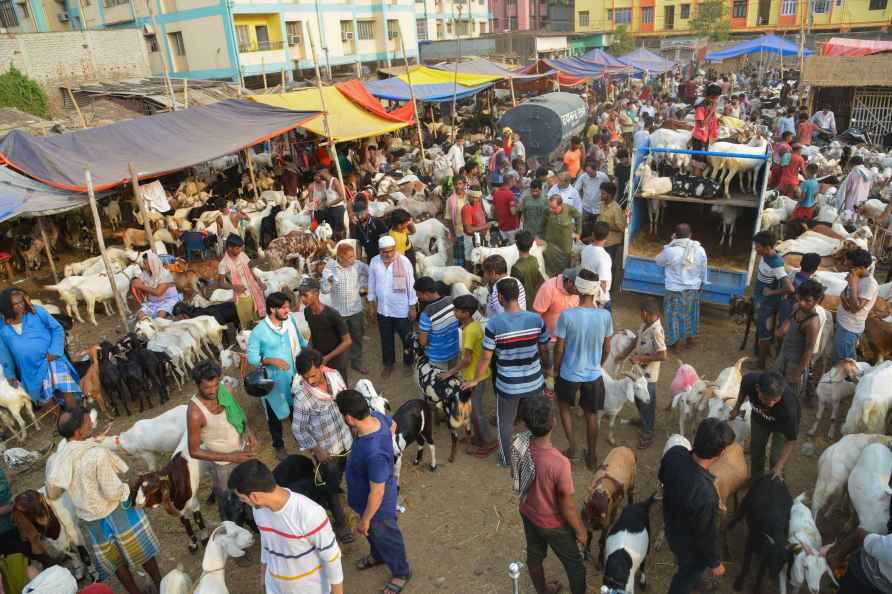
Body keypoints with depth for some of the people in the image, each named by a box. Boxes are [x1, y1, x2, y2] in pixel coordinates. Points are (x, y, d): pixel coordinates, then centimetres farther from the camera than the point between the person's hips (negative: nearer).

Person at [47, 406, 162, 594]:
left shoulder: (56, 460, -12)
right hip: (116, 513, -5)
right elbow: (113, 493, -25)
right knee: (142, 549, 19)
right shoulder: (98, 454, -30)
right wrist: (128, 488, -6)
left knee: (117, 561, 23)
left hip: (89, 519, 5)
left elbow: (52, 494, 5)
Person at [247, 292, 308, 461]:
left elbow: (299, 339, 8)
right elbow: (251, 357, -18)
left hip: (293, 375, 4)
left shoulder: (290, 320, -10)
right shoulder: (258, 331, -24)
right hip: (272, 380, -4)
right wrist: (272, 361, -30)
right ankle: (278, 445, 39)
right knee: (274, 414, 16)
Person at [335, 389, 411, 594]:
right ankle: (377, 555, 64)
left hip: (378, 505, -7)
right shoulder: (376, 416, -21)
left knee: (385, 537, 22)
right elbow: (393, 425, 4)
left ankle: (401, 573, 50)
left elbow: (377, 493, -32)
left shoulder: (374, 453, -45)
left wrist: (365, 520, -15)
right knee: (373, 533, 35)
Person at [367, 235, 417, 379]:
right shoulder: (374, 262, -7)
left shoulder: (404, 262, -16)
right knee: (386, 338, 18)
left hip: (401, 309, -3)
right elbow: (371, 284, 4)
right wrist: (371, 303, 8)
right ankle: (388, 363, 37)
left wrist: (412, 307, -8)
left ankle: (409, 363, 33)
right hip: (382, 308, 3)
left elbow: (411, 284, -10)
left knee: (406, 338, 11)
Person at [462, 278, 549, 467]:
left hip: (508, 386, -2)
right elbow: (543, 350, -1)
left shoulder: (494, 323, -21)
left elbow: (486, 357, -15)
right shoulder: (536, 319, -13)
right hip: (534, 382, 2)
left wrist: (475, 380, 1)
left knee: (505, 423, 22)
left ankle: (505, 460, 40)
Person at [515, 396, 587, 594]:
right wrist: (580, 531, -6)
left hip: (527, 513, 6)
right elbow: (567, 507, -25)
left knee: (534, 555, 30)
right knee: (574, 564, 23)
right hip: (553, 523, -6)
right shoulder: (559, 463, -41)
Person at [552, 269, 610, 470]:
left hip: (569, 374, -2)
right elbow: (606, 348, -1)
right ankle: (592, 457, 33)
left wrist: (555, 369, 4)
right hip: (594, 374, 2)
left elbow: (559, 349, -14)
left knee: (564, 405, 27)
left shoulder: (566, 315, -23)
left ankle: (572, 445, 20)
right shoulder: (605, 315, -14)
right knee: (591, 415, 20)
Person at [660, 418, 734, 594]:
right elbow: (706, 535, -26)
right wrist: (715, 563, -6)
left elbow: (662, 477, -2)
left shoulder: (674, 453, -27)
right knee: (689, 573, 27)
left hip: (671, 526, 7)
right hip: (690, 545, -7)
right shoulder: (705, 495, -46)